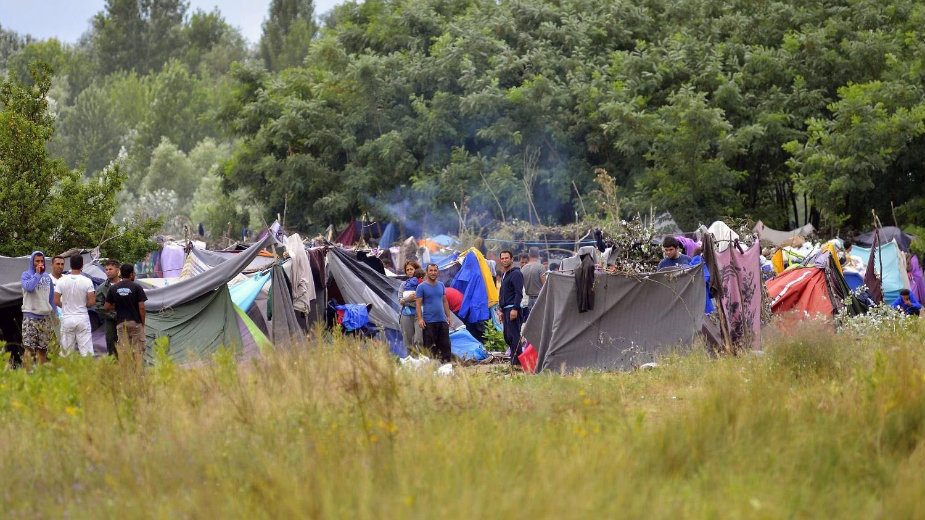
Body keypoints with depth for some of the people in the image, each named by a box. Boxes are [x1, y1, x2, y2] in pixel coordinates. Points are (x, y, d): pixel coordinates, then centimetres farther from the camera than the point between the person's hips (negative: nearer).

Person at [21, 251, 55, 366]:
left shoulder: (47, 277, 15)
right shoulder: (26, 275, 1)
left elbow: (52, 297, 19)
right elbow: (29, 287, -22)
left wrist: (53, 315, 15)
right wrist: (37, 274, -13)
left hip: (45, 317, 5)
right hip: (30, 315, -5)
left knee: (43, 348, 5)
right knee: (29, 347, -13)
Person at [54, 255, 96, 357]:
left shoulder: (61, 281, -3)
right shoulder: (87, 281, -7)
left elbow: (56, 301, -4)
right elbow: (91, 302, -10)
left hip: (67, 319, 1)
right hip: (82, 318, -1)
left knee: (67, 351, 6)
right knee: (86, 351, -2)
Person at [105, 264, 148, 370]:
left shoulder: (113, 288, 4)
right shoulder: (136, 287, -6)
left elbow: (107, 307, 5)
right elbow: (141, 307, -8)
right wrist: (143, 323, 1)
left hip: (121, 323, 3)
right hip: (135, 322, -3)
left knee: (123, 350, 4)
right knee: (138, 350, 1)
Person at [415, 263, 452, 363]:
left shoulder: (441, 285, 12)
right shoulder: (421, 287, -4)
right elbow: (418, 304, -7)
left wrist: (448, 316, 15)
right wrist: (420, 319, -16)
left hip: (442, 321, 5)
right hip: (429, 321, -5)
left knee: (445, 344, 5)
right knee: (430, 346, -2)